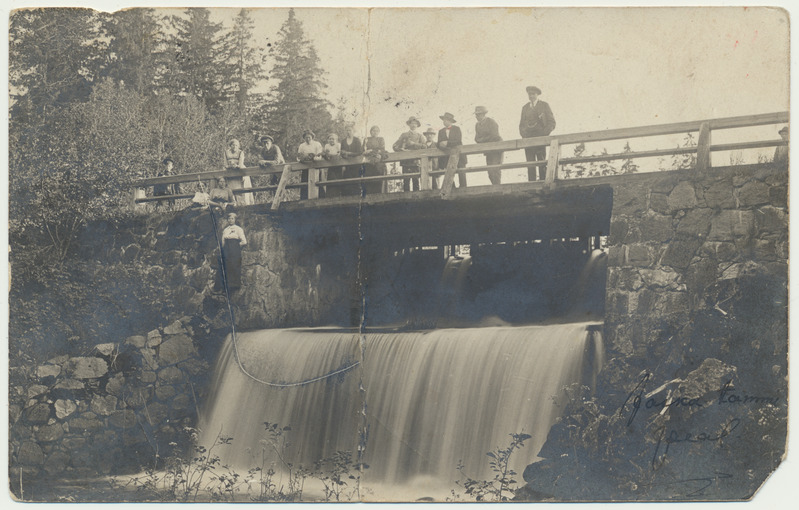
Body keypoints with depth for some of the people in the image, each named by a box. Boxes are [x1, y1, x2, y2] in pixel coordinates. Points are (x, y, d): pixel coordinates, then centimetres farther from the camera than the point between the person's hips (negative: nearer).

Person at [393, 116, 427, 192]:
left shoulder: (420, 136, 18)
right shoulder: (404, 135, 17)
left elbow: (424, 146, 2)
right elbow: (395, 146, 11)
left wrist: (414, 143, -6)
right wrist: (402, 150, -7)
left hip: (415, 161, 0)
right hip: (405, 161, 0)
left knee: (416, 180, -8)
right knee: (406, 181, -6)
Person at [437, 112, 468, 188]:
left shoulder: (457, 129, 5)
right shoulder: (441, 131, 14)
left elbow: (459, 141, -7)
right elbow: (440, 144, 4)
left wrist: (447, 143, -14)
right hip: (447, 157, 2)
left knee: (461, 173, -7)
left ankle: (463, 187, -3)